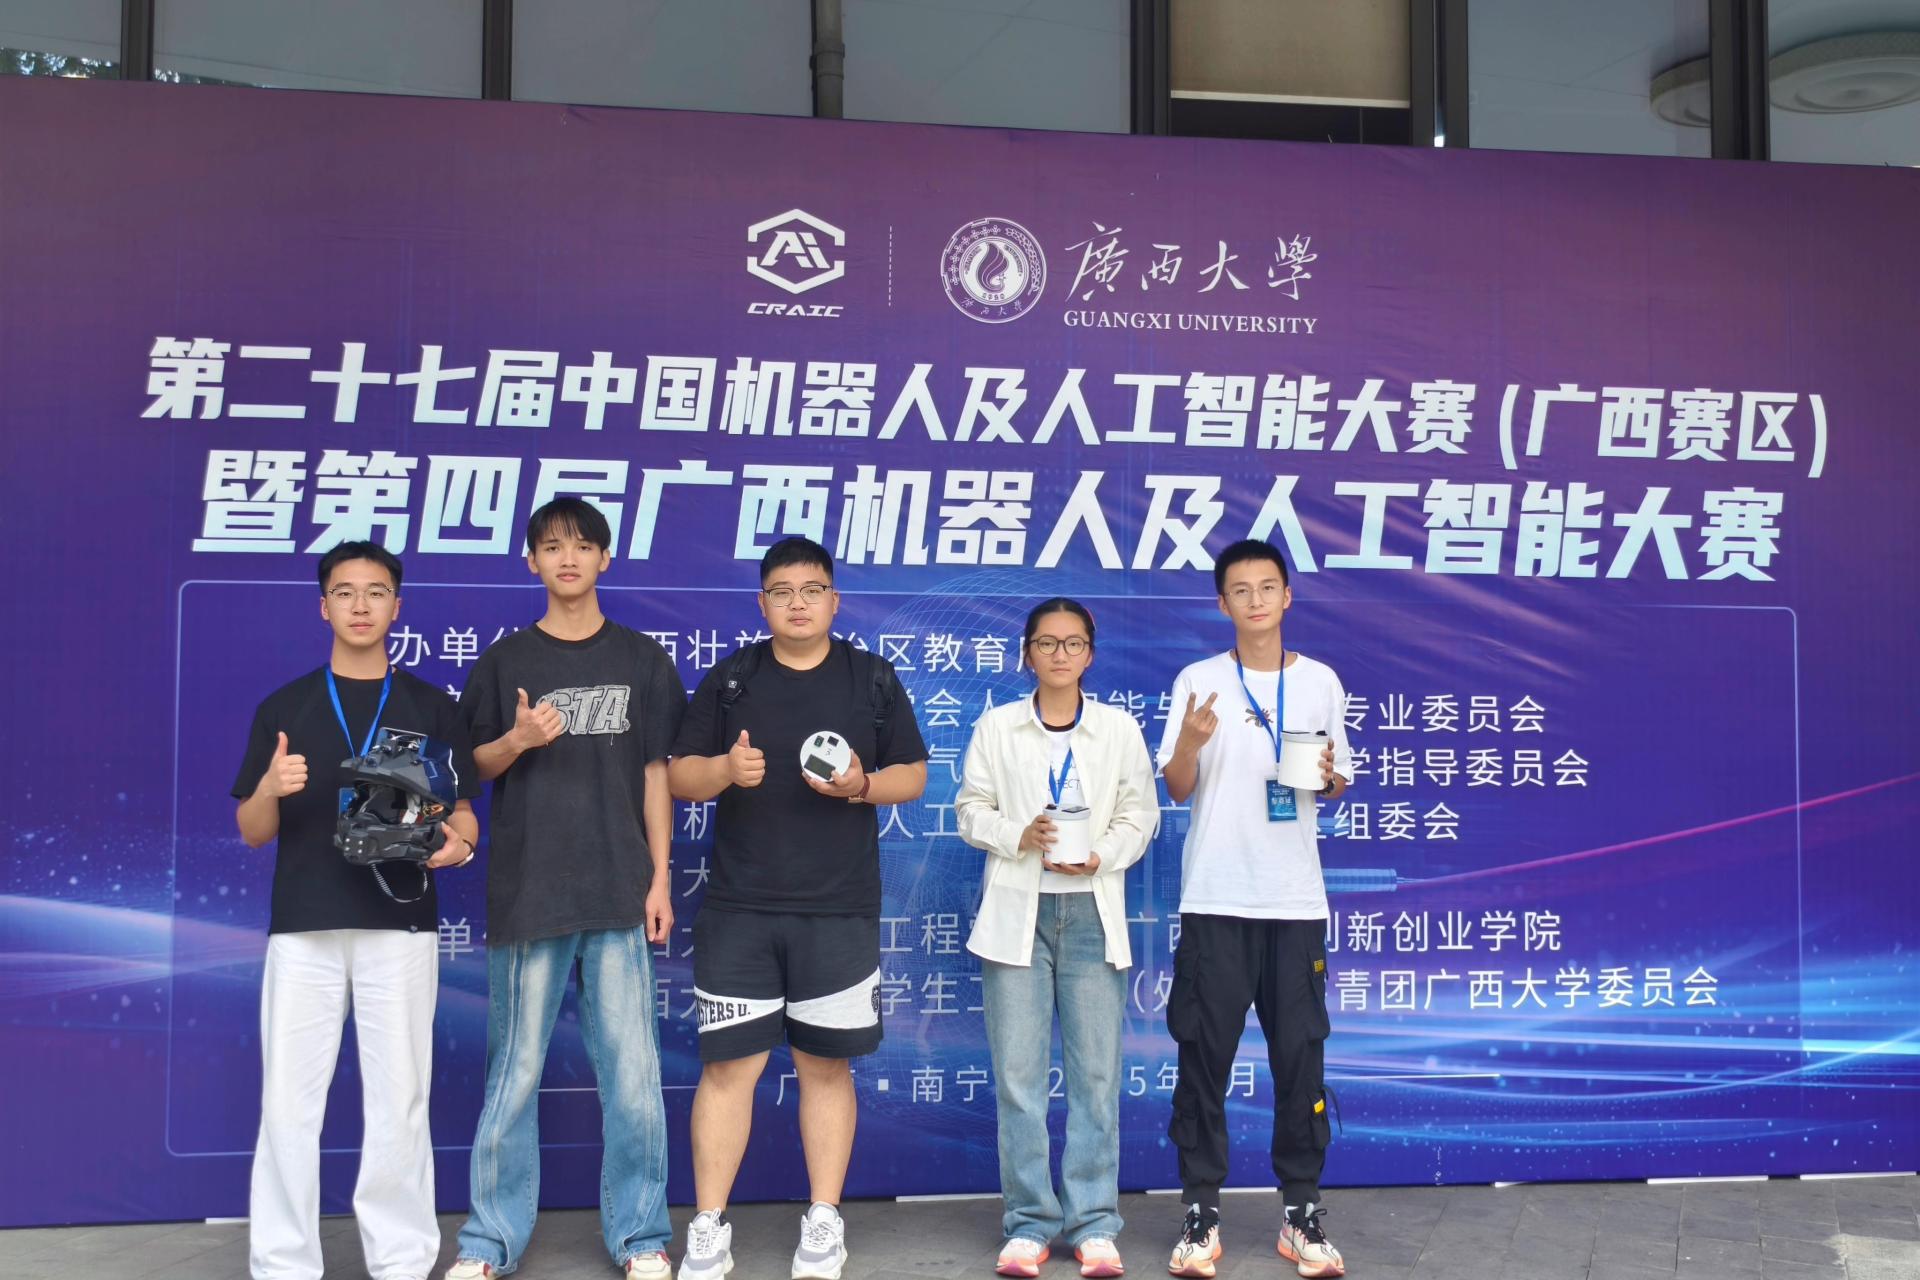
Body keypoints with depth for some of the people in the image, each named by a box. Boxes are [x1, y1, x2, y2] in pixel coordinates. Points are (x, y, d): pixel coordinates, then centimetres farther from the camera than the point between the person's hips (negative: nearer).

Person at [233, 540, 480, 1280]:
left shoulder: (432, 709, 8)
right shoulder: (283, 708, 8)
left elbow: (461, 811, 7)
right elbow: (252, 832, 7)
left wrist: (457, 843, -16)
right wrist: (271, 788, -15)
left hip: (400, 926, 0)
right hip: (302, 928, 1)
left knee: (399, 1100, 3)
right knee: (288, 1101, 2)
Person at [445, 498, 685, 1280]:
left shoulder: (642, 661, 7)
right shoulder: (504, 661, 6)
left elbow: (654, 772, 7)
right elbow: (474, 768, 9)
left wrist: (660, 876, 1)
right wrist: (517, 739, -12)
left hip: (618, 891, 0)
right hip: (526, 891, 0)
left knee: (631, 1070, 2)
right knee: (514, 1071, 5)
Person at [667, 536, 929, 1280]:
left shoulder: (873, 680, 5)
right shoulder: (729, 679, 5)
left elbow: (914, 774, 7)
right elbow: (680, 776, 4)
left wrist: (862, 785, -13)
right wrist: (725, 768, -17)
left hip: (840, 911, 0)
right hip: (738, 910, 0)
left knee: (825, 1064, 8)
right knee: (728, 1063, 1)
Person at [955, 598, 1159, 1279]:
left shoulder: (1119, 728, 7)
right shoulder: (997, 727, 7)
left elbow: (1140, 814, 5)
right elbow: (971, 809, 5)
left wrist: (1101, 857, -13)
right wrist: (1018, 836, -14)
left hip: (1091, 910, 0)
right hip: (1017, 912, 0)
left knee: (1096, 1074, 1)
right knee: (1018, 1075, 0)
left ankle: (1093, 1224, 11)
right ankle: (1028, 1223, 10)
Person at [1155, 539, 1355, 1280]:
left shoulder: (1321, 682, 7)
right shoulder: (1198, 682, 0)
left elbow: (1338, 784, 15)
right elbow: (1177, 790, -1)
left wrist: (1330, 774, -8)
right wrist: (1190, 740, -21)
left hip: (1296, 900, 2)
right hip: (1216, 900, -2)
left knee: (1300, 1057, 4)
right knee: (1205, 1057, 1)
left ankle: (1301, 1211, 15)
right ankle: (1201, 1214, 10)